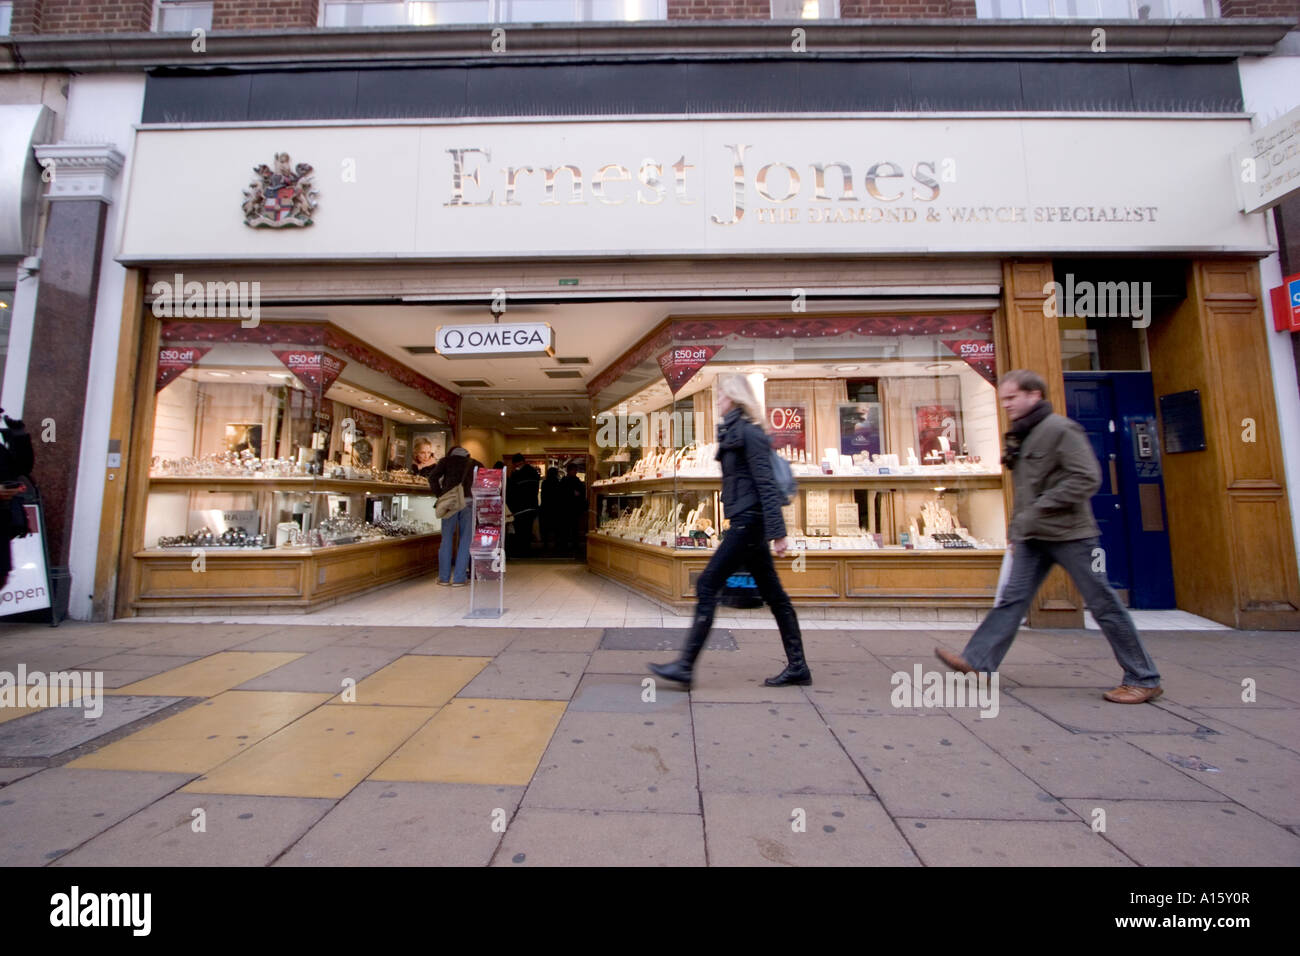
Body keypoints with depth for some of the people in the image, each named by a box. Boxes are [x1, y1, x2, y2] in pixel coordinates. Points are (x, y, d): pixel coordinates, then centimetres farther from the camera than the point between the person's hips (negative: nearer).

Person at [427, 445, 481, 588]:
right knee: (465, 540, 4)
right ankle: (459, 579, 4)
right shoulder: (475, 464, 19)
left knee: (446, 539, 9)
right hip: (469, 502, 0)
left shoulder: (447, 460, 15)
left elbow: (432, 477, 1)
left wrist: (440, 494, 7)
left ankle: (444, 577, 12)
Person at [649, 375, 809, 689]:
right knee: (773, 594, 12)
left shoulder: (748, 432, -11)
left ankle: (685, 666, 1)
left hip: (748, 521, -10)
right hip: (747, 522, 10)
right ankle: (798, 667, 22)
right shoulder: (735, 432, 18)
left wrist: (777, 531, -22)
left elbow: (766, 484, -18)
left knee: (707, 586, -7)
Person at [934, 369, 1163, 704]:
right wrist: (1016, 529, 17)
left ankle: (1144, 679, 21)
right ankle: (976, 661, 2)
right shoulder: (1020, 437, 14)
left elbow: (1087, 479, -18)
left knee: (1103, 604, 4)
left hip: (1070, 533, -7)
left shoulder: (1061, 429, -10)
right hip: (1033, 537, 7)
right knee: (1012, 598, 3)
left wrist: (1038, 510, -22)